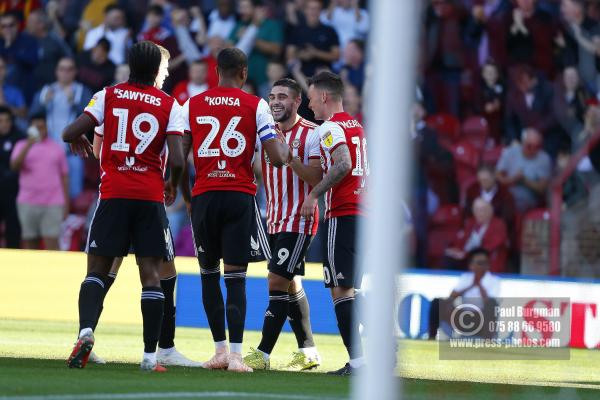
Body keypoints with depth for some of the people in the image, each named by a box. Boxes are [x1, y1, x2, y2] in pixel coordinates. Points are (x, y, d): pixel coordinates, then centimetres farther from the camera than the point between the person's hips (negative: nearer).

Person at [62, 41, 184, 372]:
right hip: (151, 198, 0)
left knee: (97, 269, 5)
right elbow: (177, 161, -7)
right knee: (151, 274, 3)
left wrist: (79, 141, 21)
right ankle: (150, 355, -1)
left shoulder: (109, 96, 4)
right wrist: (172, 185, 14)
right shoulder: (169, 105, 2)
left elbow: (70, 133, -3)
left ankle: (86, 331, -20)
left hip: (113, 195, 0)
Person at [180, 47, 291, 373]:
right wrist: (286, 149, 20)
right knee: (235, 277, -2)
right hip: (240, 196, -1)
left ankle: (220, 350, 12)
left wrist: (185, 192, 18)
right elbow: (277, 158, -3)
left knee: (209, 274, 14)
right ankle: (235, 354, -12)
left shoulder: (192, 105, 6)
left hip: (204, 196, 1)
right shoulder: (256, 106, 1)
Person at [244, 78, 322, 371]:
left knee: (277, 281, -12)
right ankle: (308, 351, 21)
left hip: (298, 221, -8)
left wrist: (291, 158, -27)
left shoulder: (311, 134, -9)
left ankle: (263, 354, -13)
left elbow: (317, 180, -15)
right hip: (274, 220, 8)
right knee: (291, 285, 12)